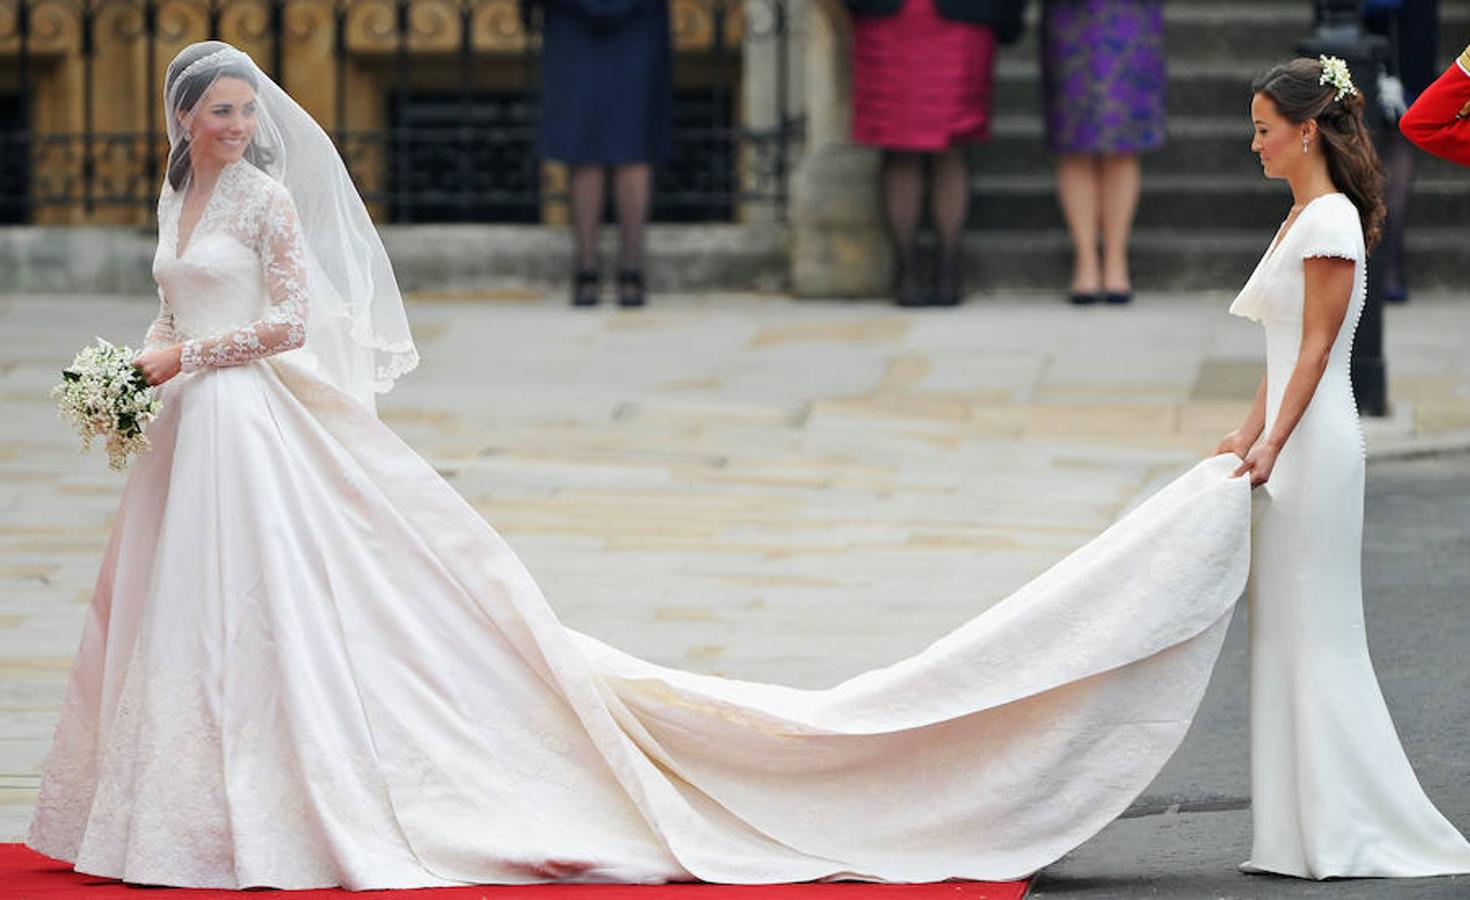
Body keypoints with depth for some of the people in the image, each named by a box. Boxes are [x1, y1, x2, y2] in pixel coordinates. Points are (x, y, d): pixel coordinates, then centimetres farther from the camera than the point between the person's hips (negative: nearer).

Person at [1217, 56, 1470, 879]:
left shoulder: (1331, 219, -13)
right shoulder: (1303, 216, 16)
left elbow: (1316, 349, -17)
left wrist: (1273, 444, -21)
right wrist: (1250, 435, 15)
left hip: (1316, 441, -10)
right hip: (1296, 439, 10)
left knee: (1315, 632, -6)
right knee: (1291, 631, 9)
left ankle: (1341, 834, -3)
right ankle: (1309, 835, 11)